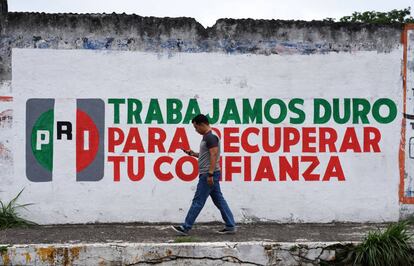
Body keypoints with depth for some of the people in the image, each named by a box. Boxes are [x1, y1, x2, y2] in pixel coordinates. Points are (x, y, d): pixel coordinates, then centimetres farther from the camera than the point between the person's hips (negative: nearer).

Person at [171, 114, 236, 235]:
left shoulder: (210, 137, -15)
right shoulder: (207, 137, 17)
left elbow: (214, 155, -22)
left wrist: (210, 174, -25)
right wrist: (193, 154, 14)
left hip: (208, 175, -11)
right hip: (209, 174, 11)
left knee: (198, 201, -5)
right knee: (219, 200, 10)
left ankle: (185, 228, -1)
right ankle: (230, 226, 10)